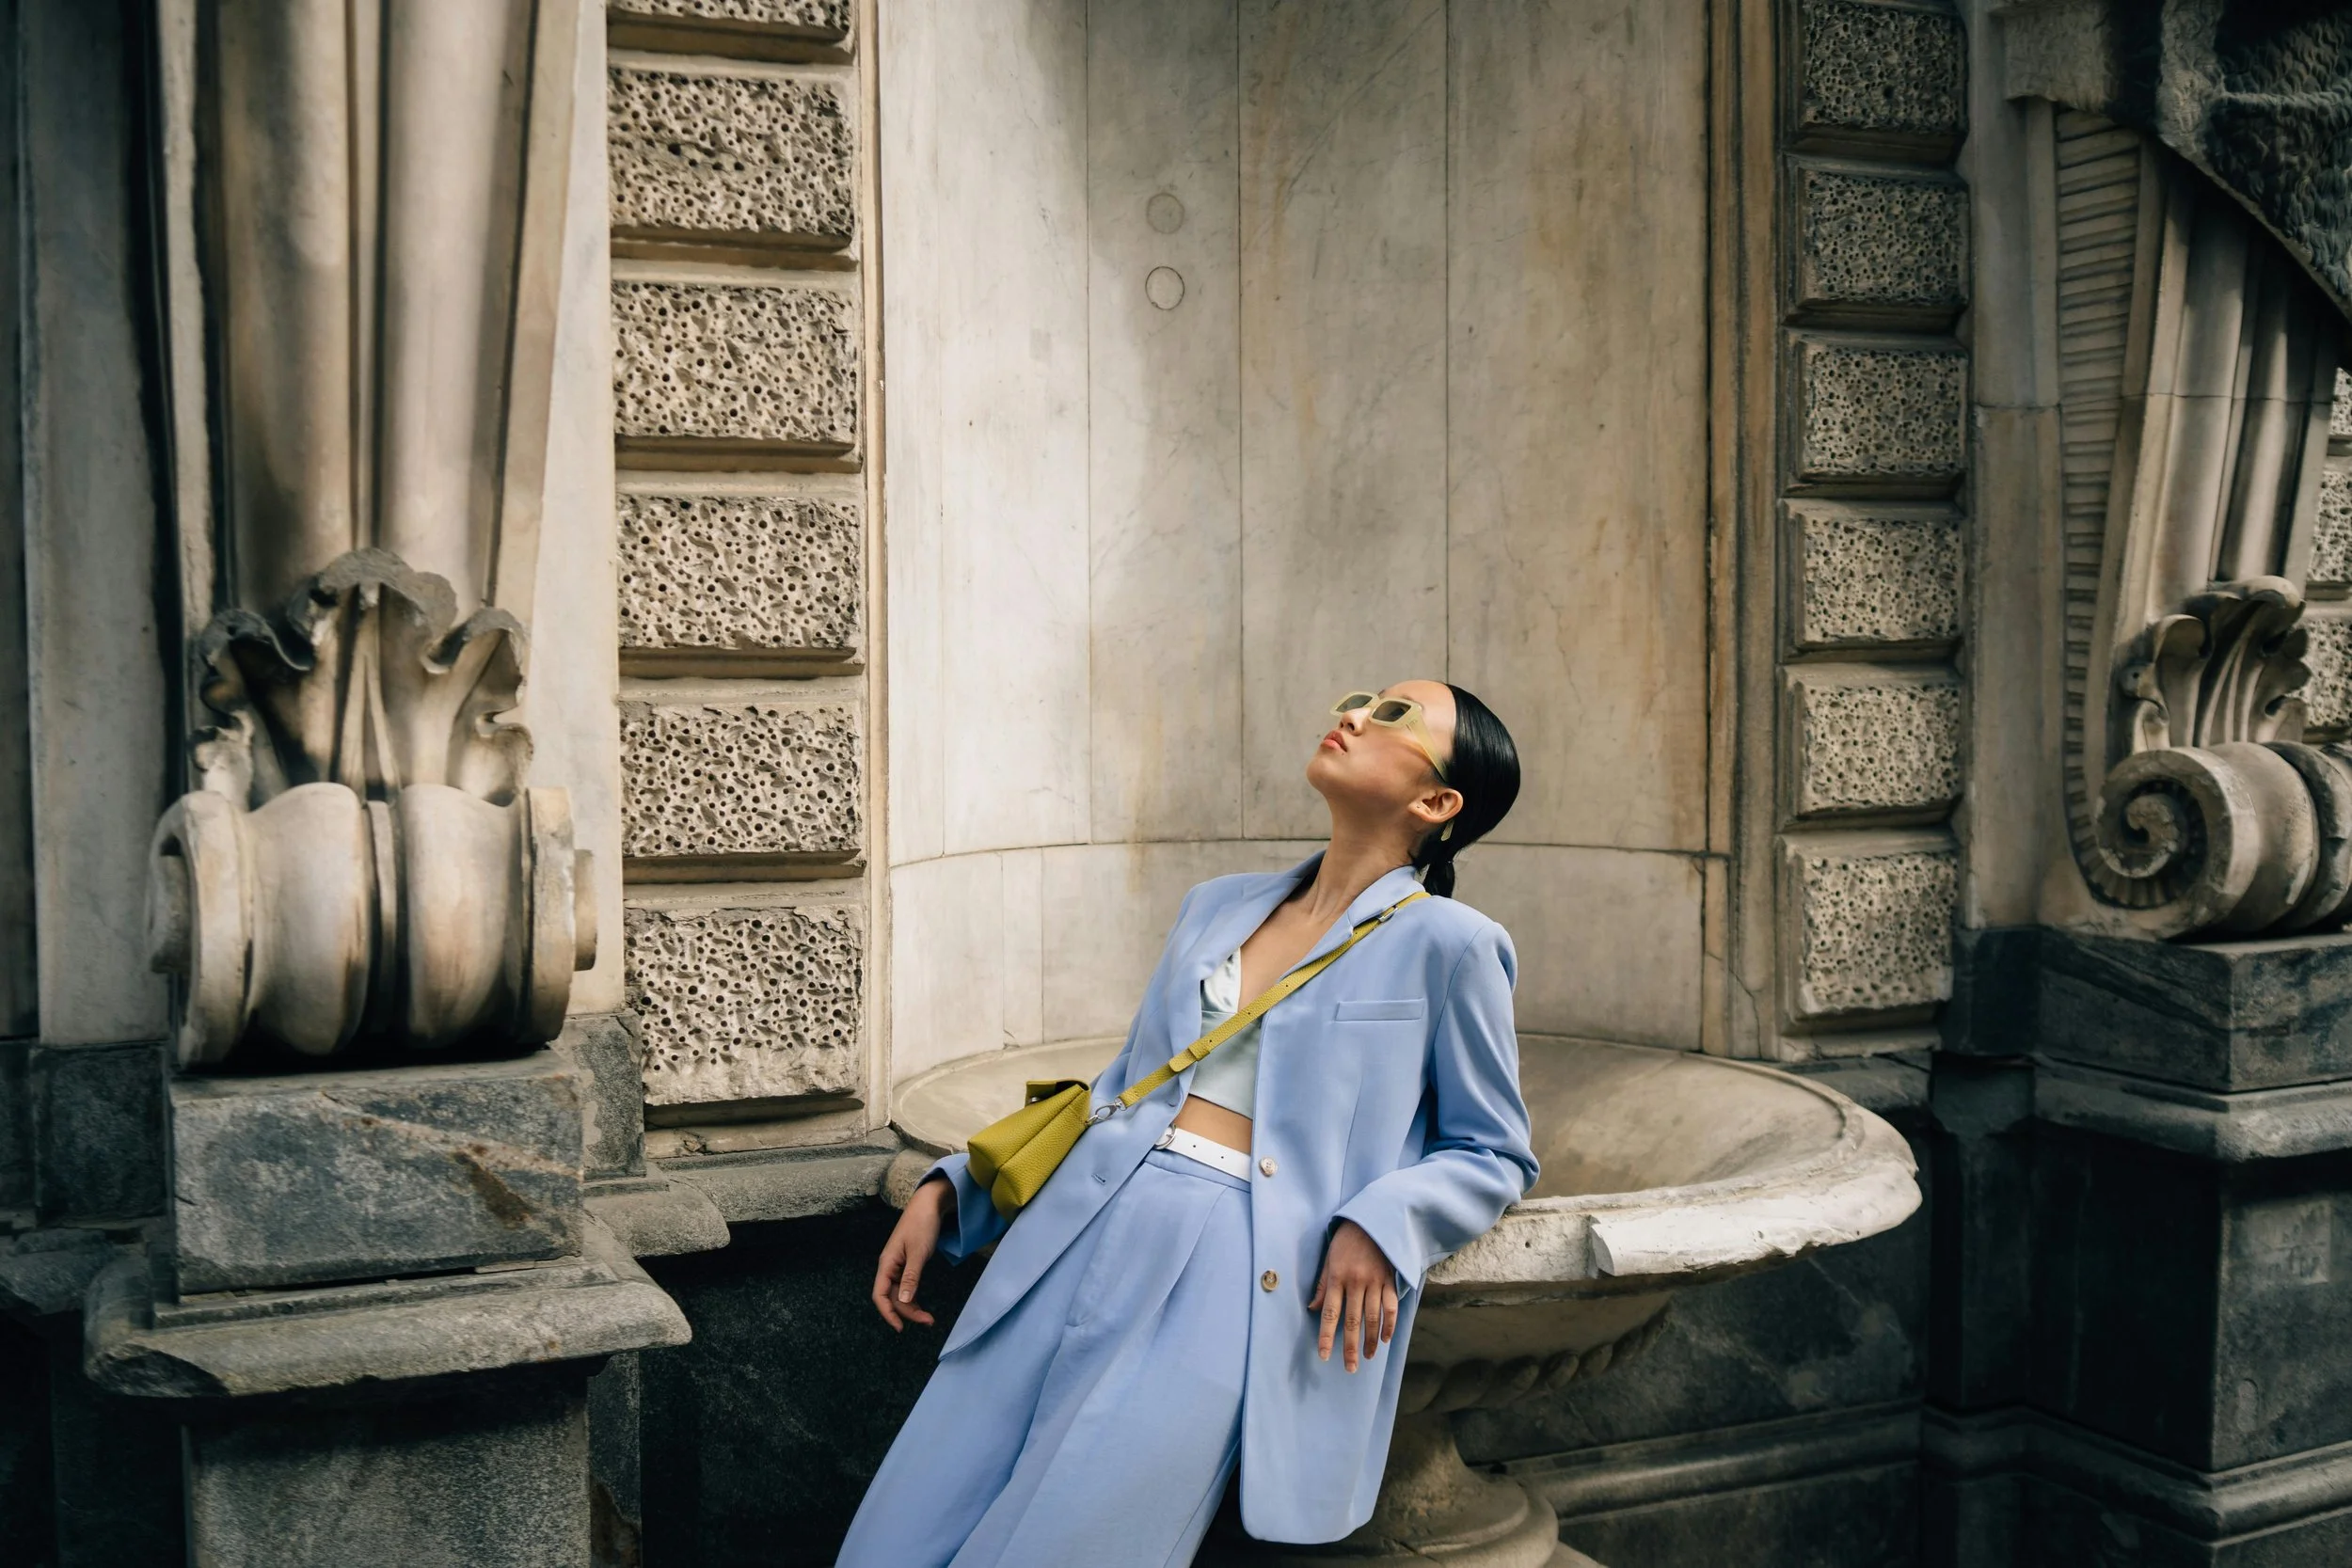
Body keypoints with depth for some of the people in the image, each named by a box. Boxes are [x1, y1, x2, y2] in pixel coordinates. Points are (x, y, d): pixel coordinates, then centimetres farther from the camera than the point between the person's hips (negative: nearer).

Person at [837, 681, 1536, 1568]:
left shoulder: (1446, 942, 3)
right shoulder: (1216, 907, 20)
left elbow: (1492, 1152, 8)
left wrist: (1381, 1223, -12)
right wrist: (950, 1189, 14)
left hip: (1228, 1266, -5)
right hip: (1081, 1232, 5)